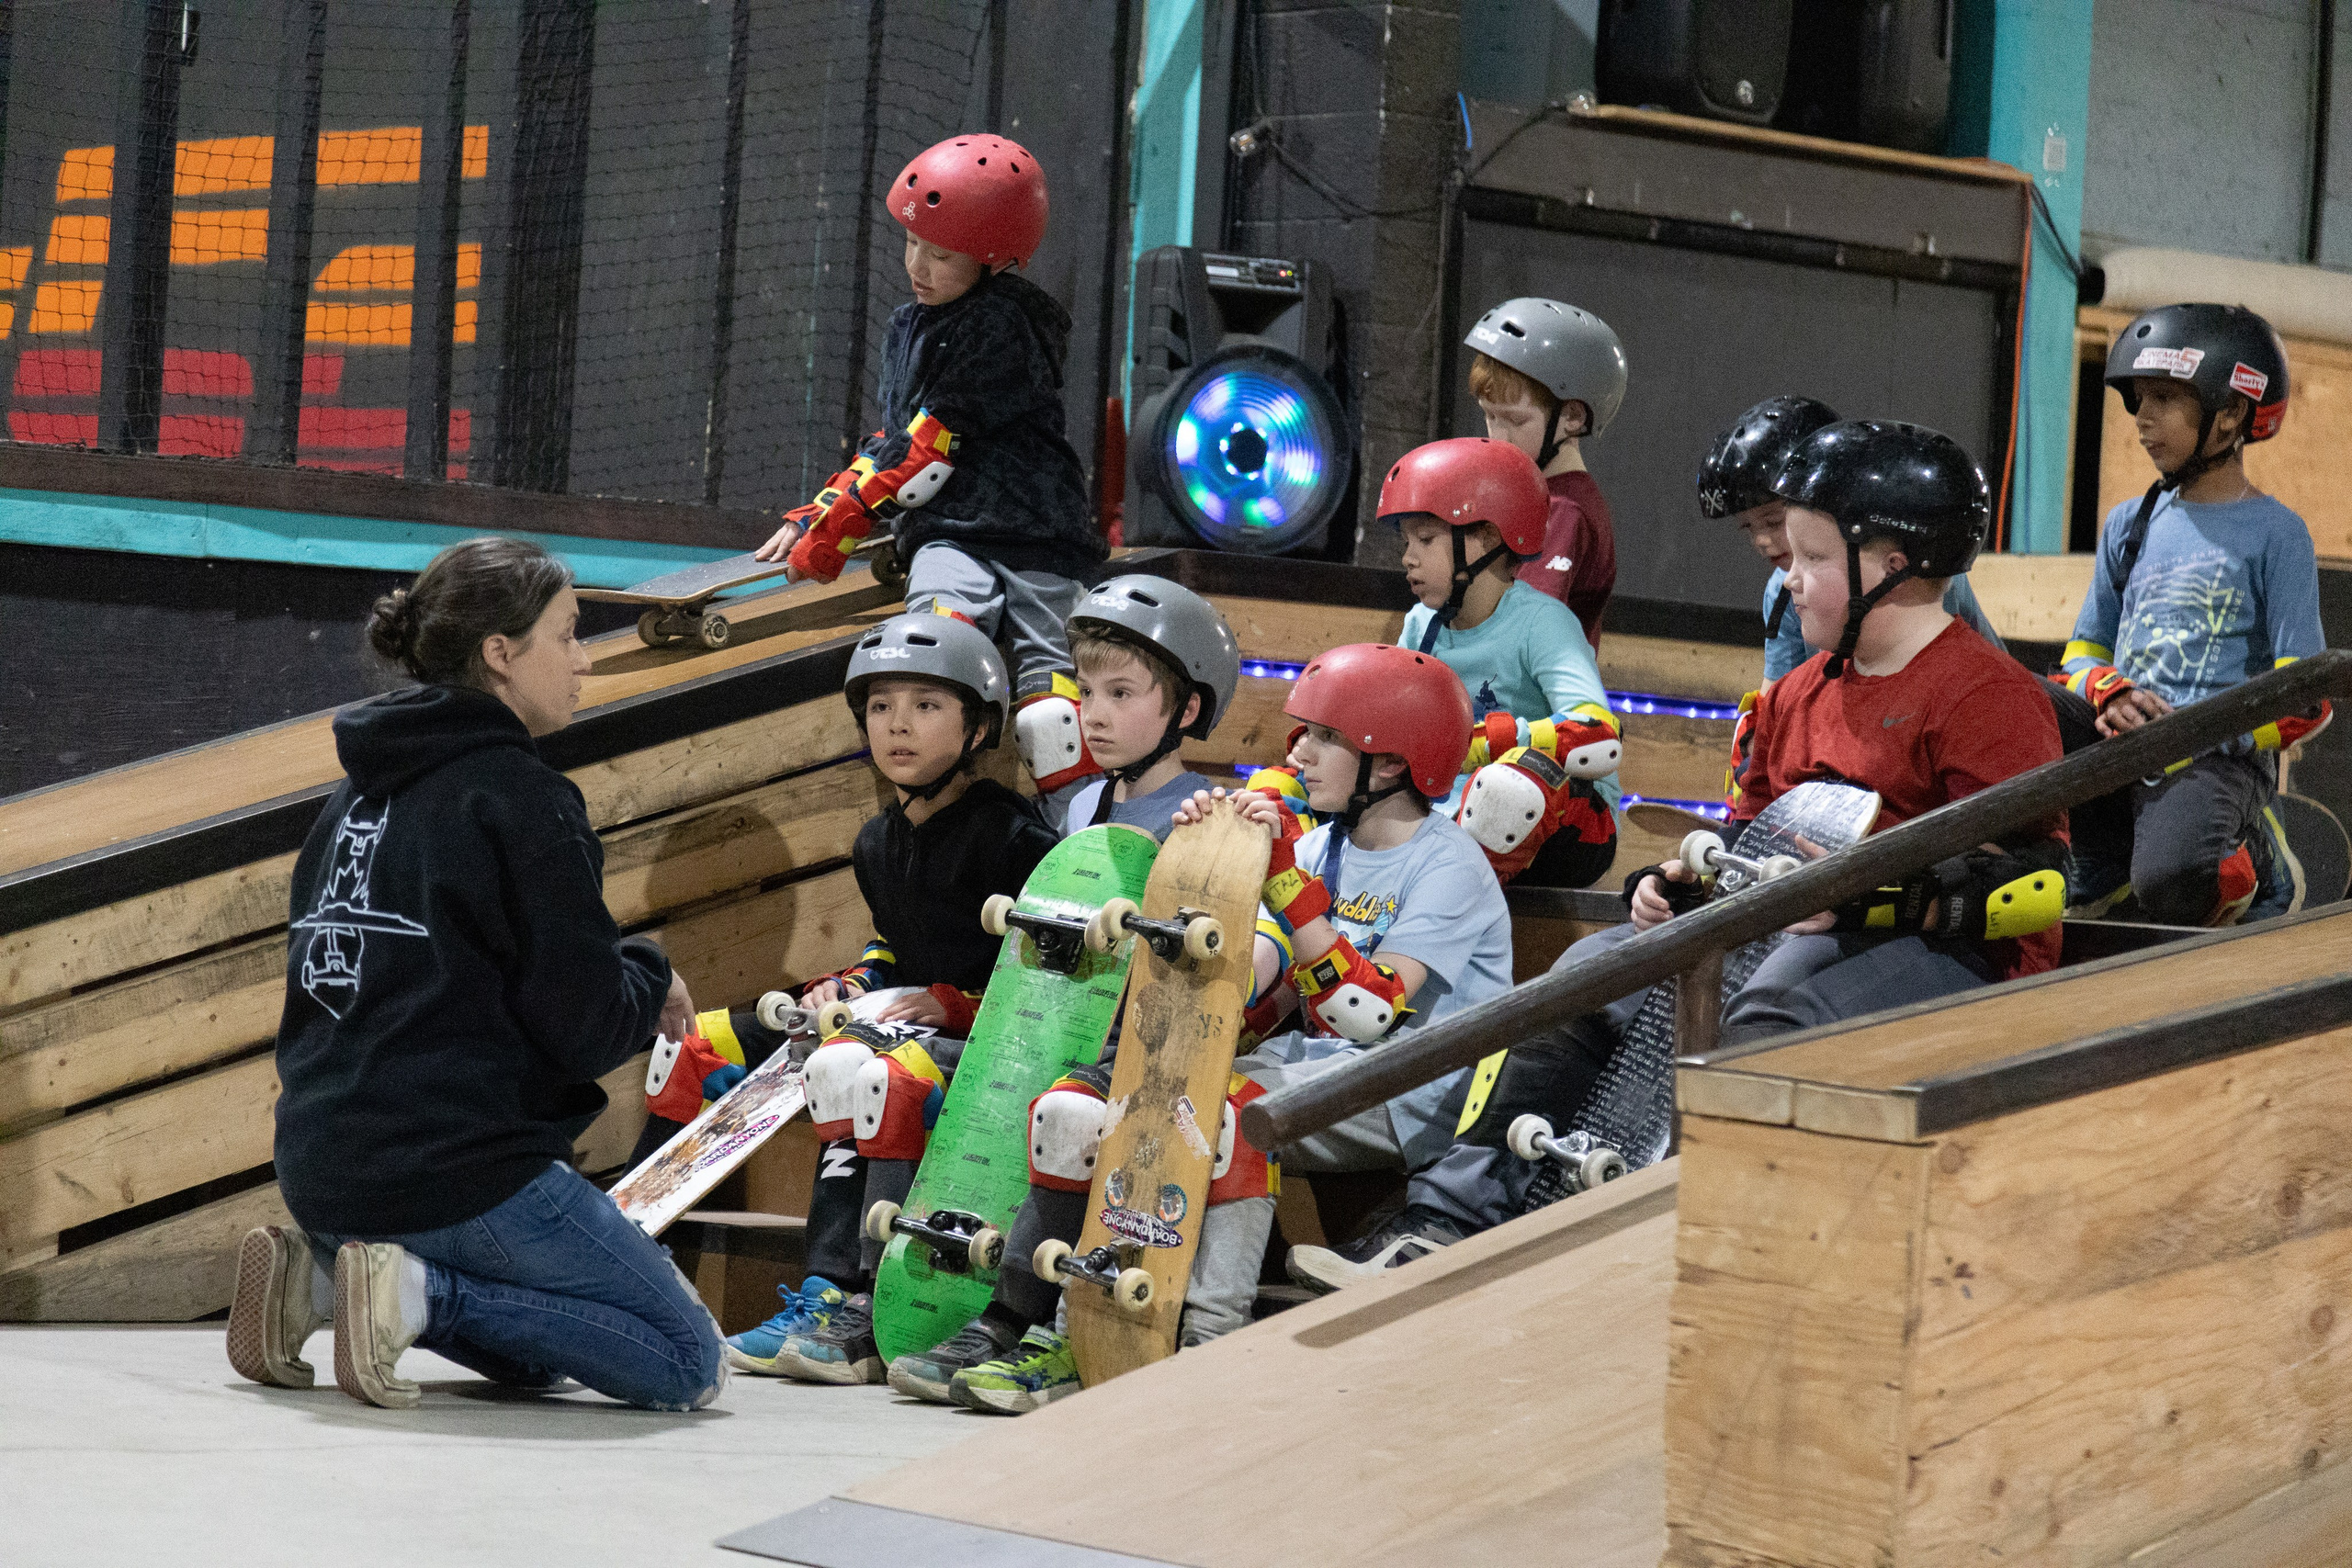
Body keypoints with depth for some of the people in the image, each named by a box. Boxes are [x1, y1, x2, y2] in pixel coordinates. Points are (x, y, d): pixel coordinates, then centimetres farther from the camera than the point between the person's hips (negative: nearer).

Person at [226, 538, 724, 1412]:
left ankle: (323, 1273, 5)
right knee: (689, 1364, 2)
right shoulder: (520, 798, -11)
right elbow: (586, 1028, -15)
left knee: (538, 1354, 27)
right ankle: (419, 1293, -13)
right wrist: (652, 985, 8)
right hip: (460, 1168, -9)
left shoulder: (359, 794, 14)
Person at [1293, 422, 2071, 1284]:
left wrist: (1867, 899, -26)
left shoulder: (1989, 694, -10)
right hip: (1789, 934, 9)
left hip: (1955, 957, -9)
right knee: (1596, 972, -4)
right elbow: (1751, 830, 30)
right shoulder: (1800, 694, 19)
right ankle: (1453, 1218, -12)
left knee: (1768, 1017, -37)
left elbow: (2036, 880, -19)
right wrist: (1680, 882, 8)